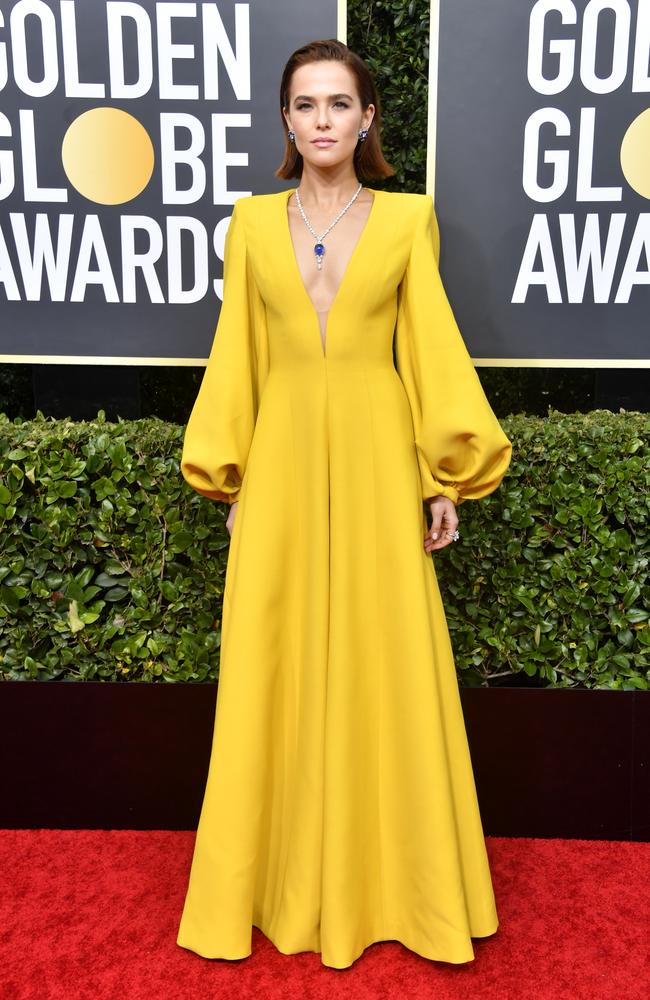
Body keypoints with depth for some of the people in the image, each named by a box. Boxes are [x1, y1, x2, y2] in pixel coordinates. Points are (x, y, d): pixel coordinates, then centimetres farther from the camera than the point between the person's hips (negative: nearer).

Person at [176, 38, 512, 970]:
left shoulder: (408, 217, 6)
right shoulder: (251, 220, 9)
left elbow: (431, 345, 3)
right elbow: (236, 354, 9)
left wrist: (446, 477, -1)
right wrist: (230, 476, 6)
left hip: (376, 454, -1)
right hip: (284, 456, 1)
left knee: (385, 659, 5)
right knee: (277, 663, 5)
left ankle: (389, 879, 25)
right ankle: (286, 879, 24)